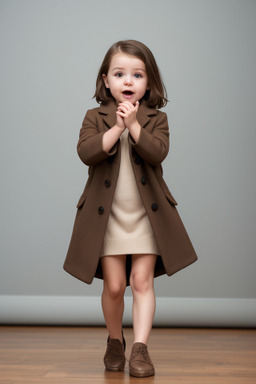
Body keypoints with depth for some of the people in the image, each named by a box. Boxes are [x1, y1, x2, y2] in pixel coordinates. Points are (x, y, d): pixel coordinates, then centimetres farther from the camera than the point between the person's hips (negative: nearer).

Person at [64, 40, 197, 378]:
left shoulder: (157, 119, 5)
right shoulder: (95, 118, 5)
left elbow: (157, 152, -14)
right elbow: (86, 152, -14)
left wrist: (133, 124, -18)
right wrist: (117, 127, -18)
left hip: (146, 215, 0)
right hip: (107, 215, 0)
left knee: (142, 281, -2)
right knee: (114, 285, 4)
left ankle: (140, 348, 2)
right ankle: (115, 342, 26)